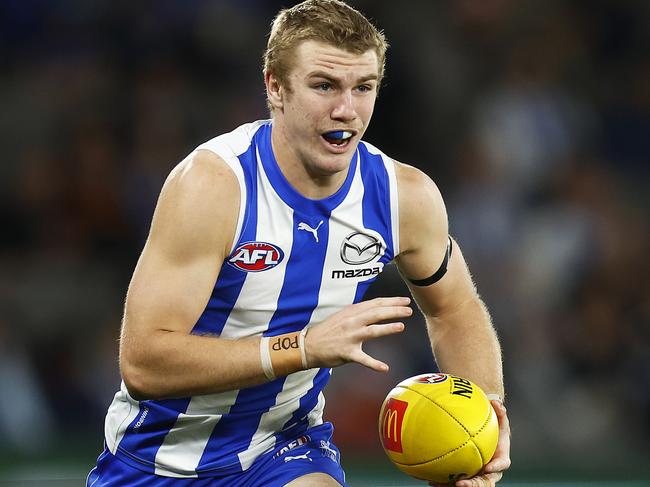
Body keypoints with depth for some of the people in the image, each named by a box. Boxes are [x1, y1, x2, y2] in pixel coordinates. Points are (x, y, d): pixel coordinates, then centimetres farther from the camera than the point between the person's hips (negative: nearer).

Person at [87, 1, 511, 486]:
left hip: (284, 447, 2)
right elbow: (142, 362, -31)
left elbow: (455, 310, 11)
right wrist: (306, 347, -37)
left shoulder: (407, 196, -10)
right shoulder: (212, 183, -25)